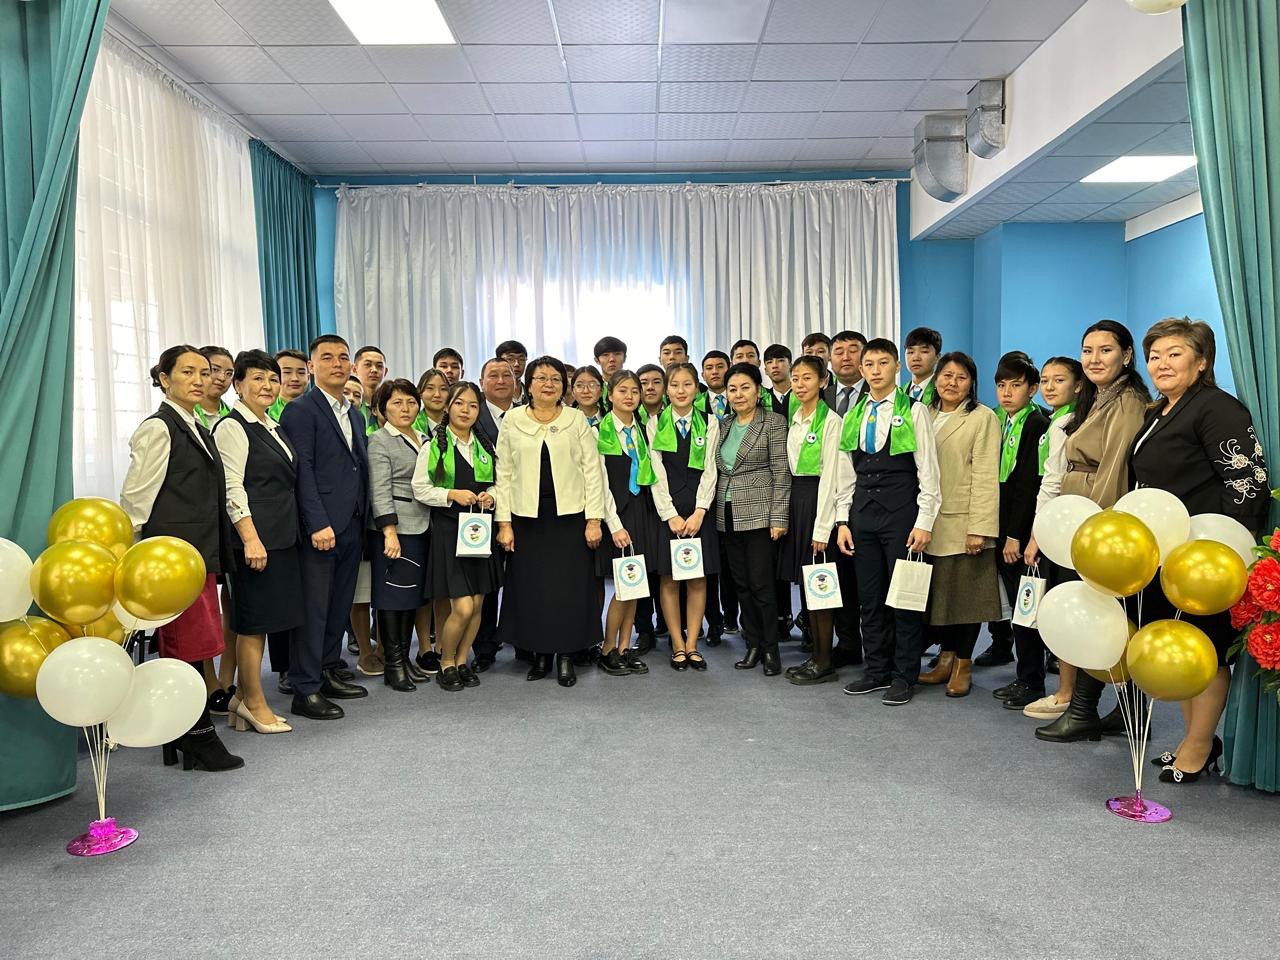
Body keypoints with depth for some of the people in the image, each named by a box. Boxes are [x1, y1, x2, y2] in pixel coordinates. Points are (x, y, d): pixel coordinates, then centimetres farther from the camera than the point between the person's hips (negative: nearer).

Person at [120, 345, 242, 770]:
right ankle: (199, 738, 6)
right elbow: (136, 499, -10)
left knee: (187, 648, 12)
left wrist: (217, 555, 16)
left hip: (200, 555, 8)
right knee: (191, 645, -4)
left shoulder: (199, 431, 17)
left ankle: (180, 737, 21)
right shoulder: (158, 428, -8)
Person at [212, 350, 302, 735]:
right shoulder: (233, 427, -8)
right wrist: (251, 539, -22)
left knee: (259, 621, 12)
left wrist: (290, 531, 17)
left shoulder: (274, 428, 17)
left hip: (282, 536, 8)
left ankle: (242, 698, 22)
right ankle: (255, 703, 11)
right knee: (254, 619, 0)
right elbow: (232, 488, -15)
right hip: (254, 536, -8)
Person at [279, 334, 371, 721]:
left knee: (340, 606, 13)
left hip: (352, 527, 7)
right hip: (320, 528, -7)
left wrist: (362, 519, 11)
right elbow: (302, 471, -13)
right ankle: (306, 690, 5)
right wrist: (318, 524, -20)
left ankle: (327, 673, 24)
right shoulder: (301, 411, -5)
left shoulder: (355, 414, 18)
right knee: (314, 608, -3)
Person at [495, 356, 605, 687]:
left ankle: (566, 655, 12)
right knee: (531, 588, 3)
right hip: (527, 517, 1)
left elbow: (593, 471, 2)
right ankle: (540, 654, 17)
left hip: (570, 515, -1)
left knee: (570, 587, 0)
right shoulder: (512, 422, 6)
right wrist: (504, 522, -1)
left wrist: (594, 519, -5)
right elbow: (504, 475, 5)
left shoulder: (577, 420, 5)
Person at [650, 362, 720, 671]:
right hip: (666, 509, -1)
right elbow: (656, 474, -1)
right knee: (669, 577, 2)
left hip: (699, 508, 1)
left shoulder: (709, 424, 6)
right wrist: (671, 515, -10)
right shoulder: (656, 423, 4)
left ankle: (692, 644, 11)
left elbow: (709, 471, 1)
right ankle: (678, 645, 11)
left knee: (698, 577, 3)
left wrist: (699, 512, -10)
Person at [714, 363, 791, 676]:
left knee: (761, 584, -4)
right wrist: (712, 511, 10)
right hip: (728, 516, 6)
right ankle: (752, 645, 20)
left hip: (760, 514, -6)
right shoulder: (723, 425, 13)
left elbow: (781, 473, -9)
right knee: (741, 584, 10)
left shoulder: (774, 423, -4)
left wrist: (778, 518, -14)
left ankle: (770, 649, 9)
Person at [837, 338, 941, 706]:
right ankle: (877, 670, 21)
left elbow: (928, 471, -5)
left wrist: (924, 523, -11)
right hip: (864, 514, 5)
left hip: (902, 514, -5)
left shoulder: (914, 411, -2)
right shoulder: (854, 416, 12)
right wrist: (843, 522, 8)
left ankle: (904, 676, 12)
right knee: (869, 597, 9)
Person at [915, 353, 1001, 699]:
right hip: (930, 522, 5)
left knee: (965, 592, 2)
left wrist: (979, 527, -16)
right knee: (935, 591, 9)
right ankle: (946, 657, 22)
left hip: (963, 523, -5)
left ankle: (963, 665, 15)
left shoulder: (983, 418, -4)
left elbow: (986, 476, -10)